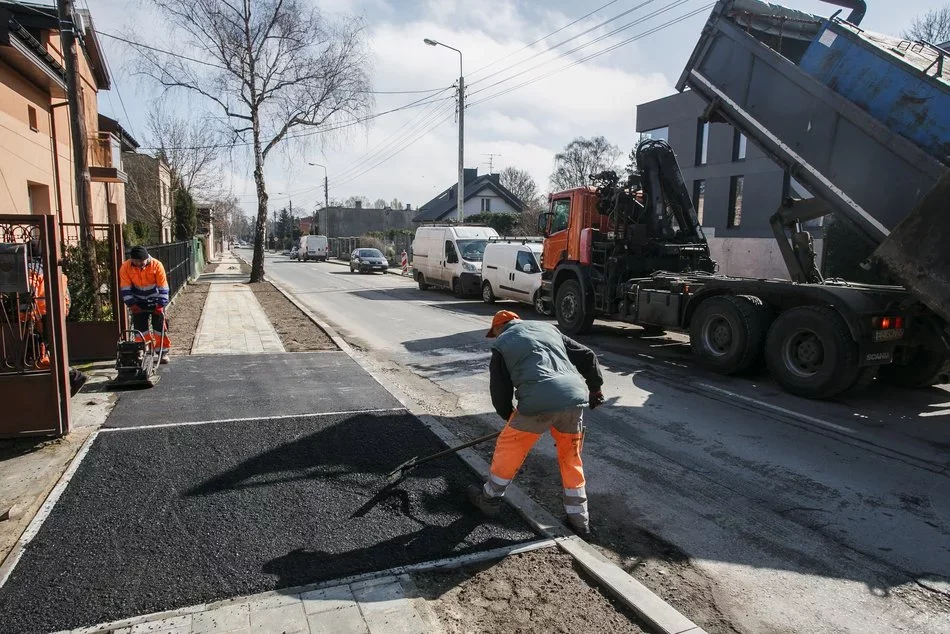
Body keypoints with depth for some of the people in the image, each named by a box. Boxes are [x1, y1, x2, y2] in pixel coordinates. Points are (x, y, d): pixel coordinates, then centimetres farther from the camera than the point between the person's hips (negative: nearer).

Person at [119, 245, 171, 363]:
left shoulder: (157, 265, -22)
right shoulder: (125, 267, -17)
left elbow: (163, 287, -18)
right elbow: (125, 288, -11)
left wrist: (160, 305, -20)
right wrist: (132, 304, -16)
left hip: (154, 300, -2)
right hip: (138, 301, 2)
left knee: (159, 324, -3)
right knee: (140, 326, 1)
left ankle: (163, 352, 5)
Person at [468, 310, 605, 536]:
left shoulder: (501, 344, 16)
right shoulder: (548, 328, 27)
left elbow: (500, 391, 16)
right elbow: (587, 356, 24)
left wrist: (510, 417, 34)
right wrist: (594, 387, 37)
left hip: (538, 402, -4)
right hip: (575, 396, 5)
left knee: (507, 449, 18)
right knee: (571, 458, 22)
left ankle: (490, 499, 35)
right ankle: (579, 519, 30)